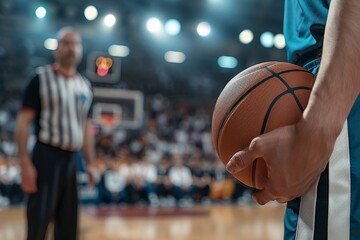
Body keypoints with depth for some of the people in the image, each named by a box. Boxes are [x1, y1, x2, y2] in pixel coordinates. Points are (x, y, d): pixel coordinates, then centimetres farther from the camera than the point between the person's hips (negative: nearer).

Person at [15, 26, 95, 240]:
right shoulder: (42, 78, -5)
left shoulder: (85, 86, 12)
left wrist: (90, 164, 13)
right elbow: (23, 122, -9)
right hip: (47, 156, -6)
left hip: (72, 159, 6)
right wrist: (26, 163, -17)